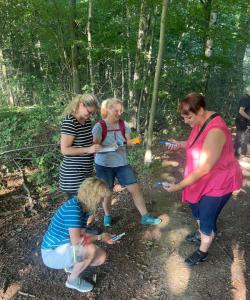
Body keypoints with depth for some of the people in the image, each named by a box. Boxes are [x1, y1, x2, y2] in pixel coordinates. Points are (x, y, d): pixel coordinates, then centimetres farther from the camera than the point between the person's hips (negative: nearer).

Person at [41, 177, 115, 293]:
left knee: (102, 257, -3)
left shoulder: (84, 207, -2)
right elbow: (76, 241, -33)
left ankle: (71, 265, 18)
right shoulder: (73, 208, -31)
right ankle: (73, 280, -2)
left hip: (65, 248, 8)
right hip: (52, 253, -8)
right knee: (91, 249, -30)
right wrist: (99, 237, -20)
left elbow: (81, 235, 3)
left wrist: (103, 238, -5)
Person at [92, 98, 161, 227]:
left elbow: (128, 142, 5)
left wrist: (130, 143, -18)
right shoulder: (99, 126, -12)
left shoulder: (124, 124, -2)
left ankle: (145, 217, 17)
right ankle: (107, 215, 38)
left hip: (122, 163, 3)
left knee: (135, 189, 1)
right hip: (104, 165, -3)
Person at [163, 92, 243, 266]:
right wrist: (180, 145, -2)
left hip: (219, 183, -9)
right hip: (203, 179, 9)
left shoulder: (215, 131, -34)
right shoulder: (200, 123, -5)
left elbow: (204, 168, -32)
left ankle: (203, 253, 33)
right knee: (197, 209, 25)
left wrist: (179, 186, -27)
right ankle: (201, 236, 53)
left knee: (207, 218, 7)